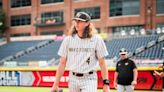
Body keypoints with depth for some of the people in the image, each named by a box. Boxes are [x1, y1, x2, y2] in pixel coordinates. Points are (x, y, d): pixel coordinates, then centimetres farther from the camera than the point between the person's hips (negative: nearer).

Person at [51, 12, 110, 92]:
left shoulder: (96, 40, -2)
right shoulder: (68, 40, 5)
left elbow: (102, 63, -2)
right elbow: (62, 63, 6)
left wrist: (106, 84, -8)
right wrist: (56, 84, 3)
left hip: (89, 79, -3)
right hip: (73, 79, 3)